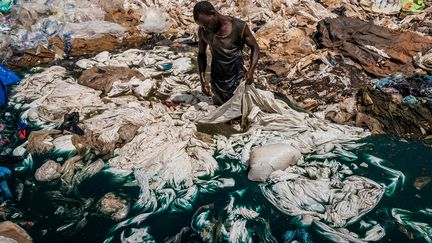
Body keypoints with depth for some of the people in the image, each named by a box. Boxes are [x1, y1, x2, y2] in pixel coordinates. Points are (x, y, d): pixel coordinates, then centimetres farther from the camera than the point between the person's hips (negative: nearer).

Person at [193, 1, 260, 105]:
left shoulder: (239, 27, -18)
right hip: (216, 80, 3)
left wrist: (251, 71, -22)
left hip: (236, 80, -3)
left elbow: (255, 48, -7)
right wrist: (203, 80, -3)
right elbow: (201, 54, 5)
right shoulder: (203, 31, -9)